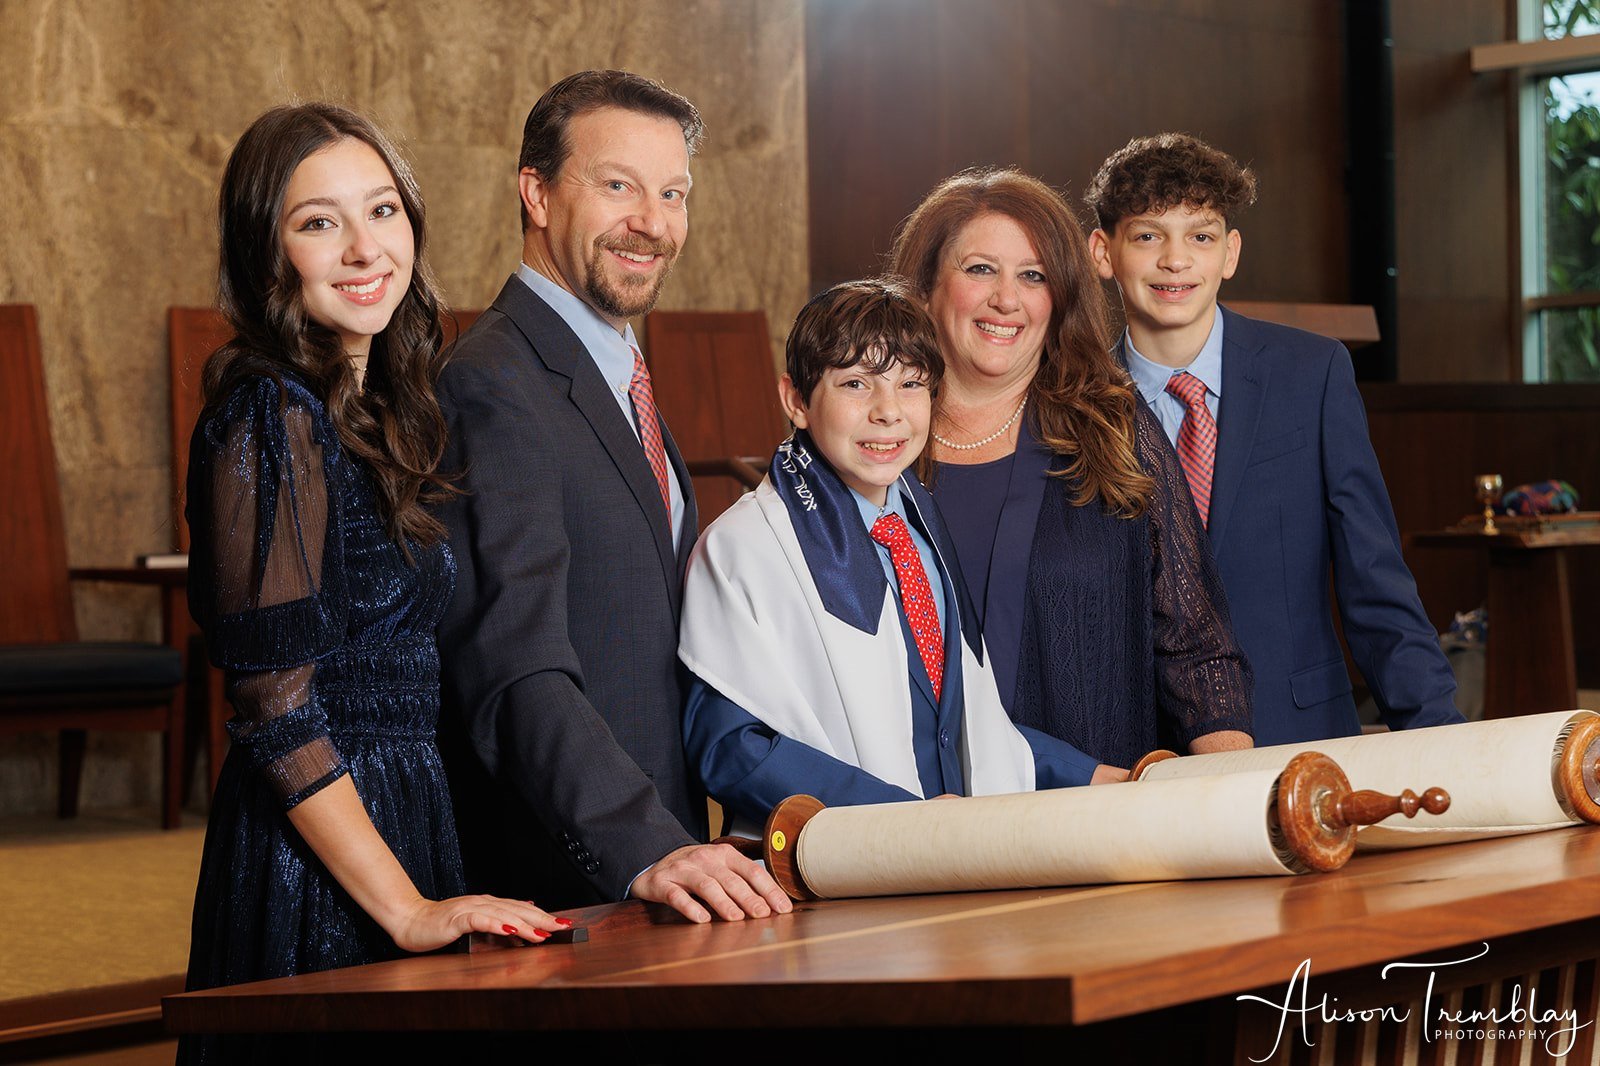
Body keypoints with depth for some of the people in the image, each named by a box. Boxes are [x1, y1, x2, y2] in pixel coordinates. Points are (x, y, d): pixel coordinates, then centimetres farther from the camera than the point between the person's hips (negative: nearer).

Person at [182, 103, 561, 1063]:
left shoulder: (372, 410, 12)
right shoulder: (273, 418, -15)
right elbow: (277, 707, -19)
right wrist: (410, 910, -21)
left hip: (393, 825, 9)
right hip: (318, 858, -9)